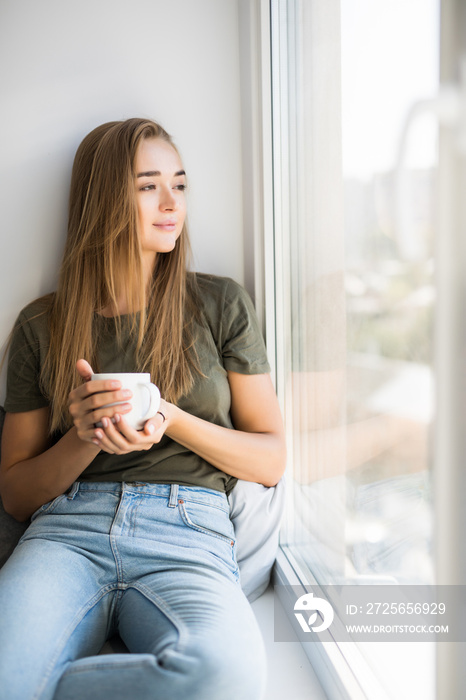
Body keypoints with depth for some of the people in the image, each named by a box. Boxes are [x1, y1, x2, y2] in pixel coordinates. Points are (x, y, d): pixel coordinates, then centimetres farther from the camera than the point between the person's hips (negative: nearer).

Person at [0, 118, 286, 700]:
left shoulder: (220, 305, 12)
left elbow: (271, 461, 10)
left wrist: (172, 421, -8)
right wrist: (84, 439, -7)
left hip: (187, 530, 2)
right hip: (68, 528, -1)